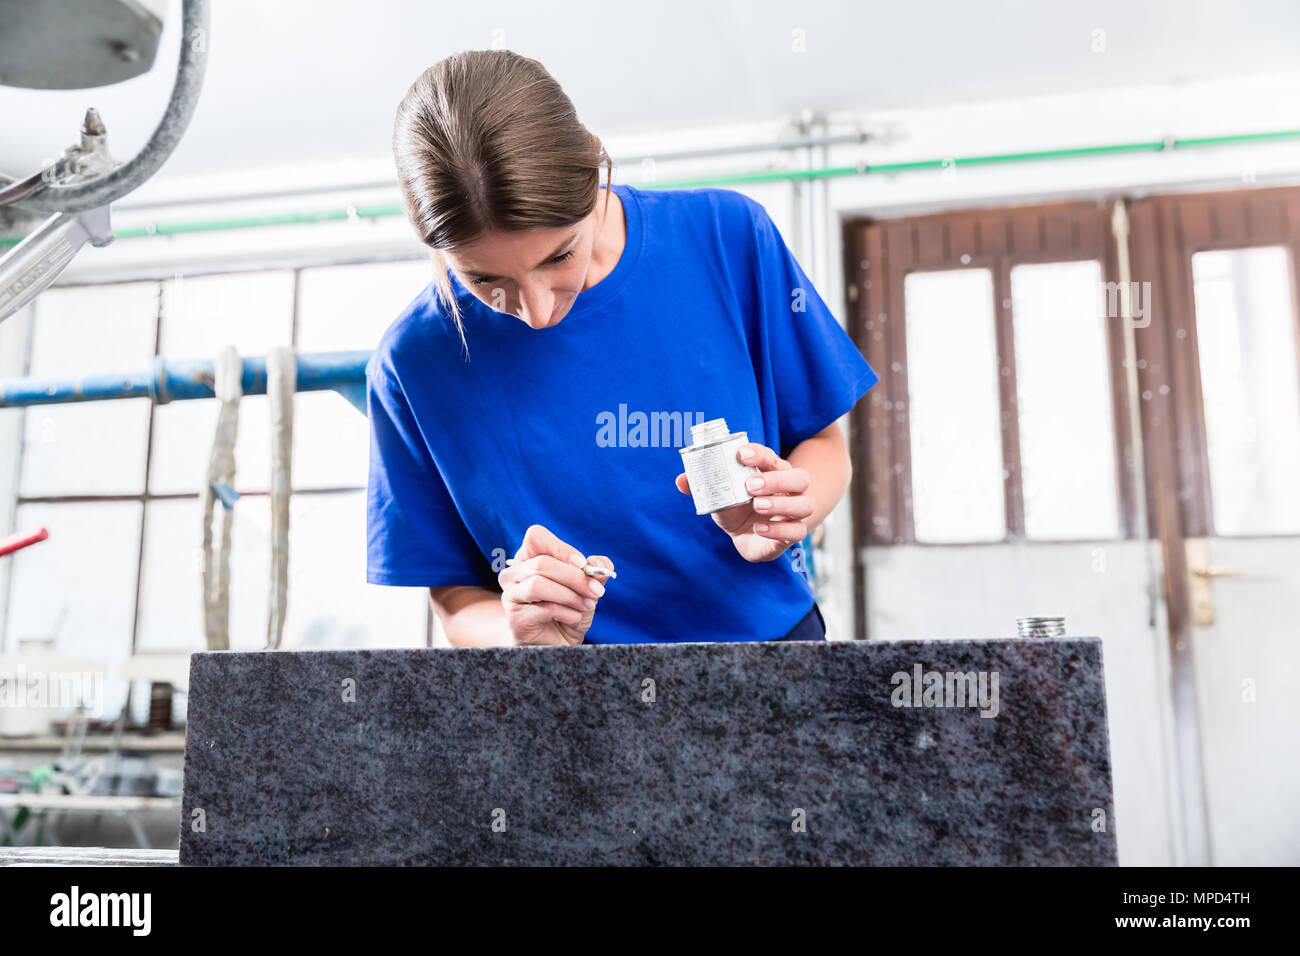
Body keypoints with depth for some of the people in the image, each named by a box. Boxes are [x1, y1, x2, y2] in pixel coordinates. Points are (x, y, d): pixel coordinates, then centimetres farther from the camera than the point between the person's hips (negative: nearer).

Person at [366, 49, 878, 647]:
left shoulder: (728, 238, -9)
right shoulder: (412, 362, -10)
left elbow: (823, 442, 2)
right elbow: (451, 595, -1)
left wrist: (771, 527, -17)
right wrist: (520, 633, -21)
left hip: (770, 631, 1)